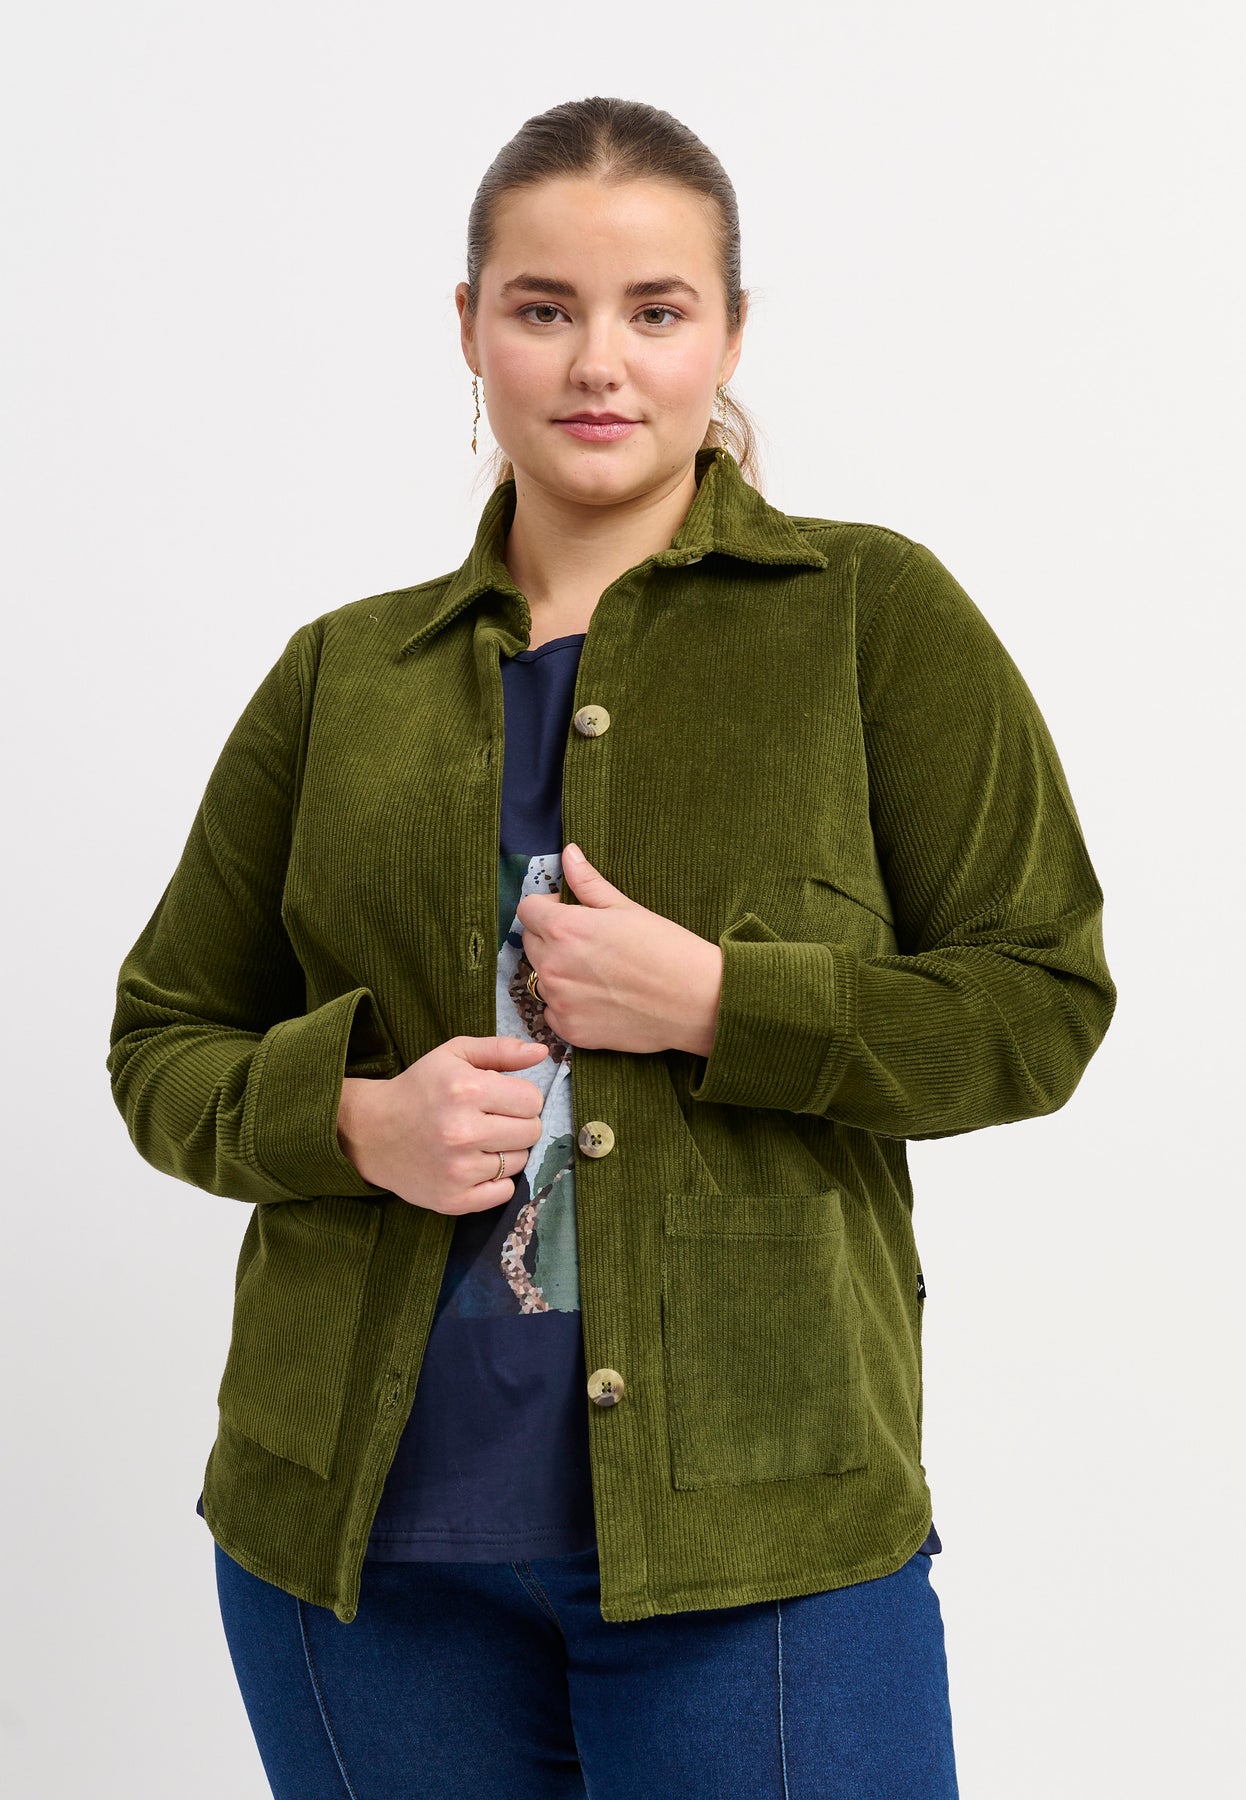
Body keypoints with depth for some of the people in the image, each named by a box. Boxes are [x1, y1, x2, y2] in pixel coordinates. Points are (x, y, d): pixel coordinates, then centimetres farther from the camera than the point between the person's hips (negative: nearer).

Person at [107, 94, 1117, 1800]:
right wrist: (360, 1119, -9)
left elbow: (1040, 1000, -1)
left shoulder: (873, 614, 1)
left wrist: (712, 1002, -15)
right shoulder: (344, 674, 9)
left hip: (746, 1519, -2)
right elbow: (162, 1038, 11)